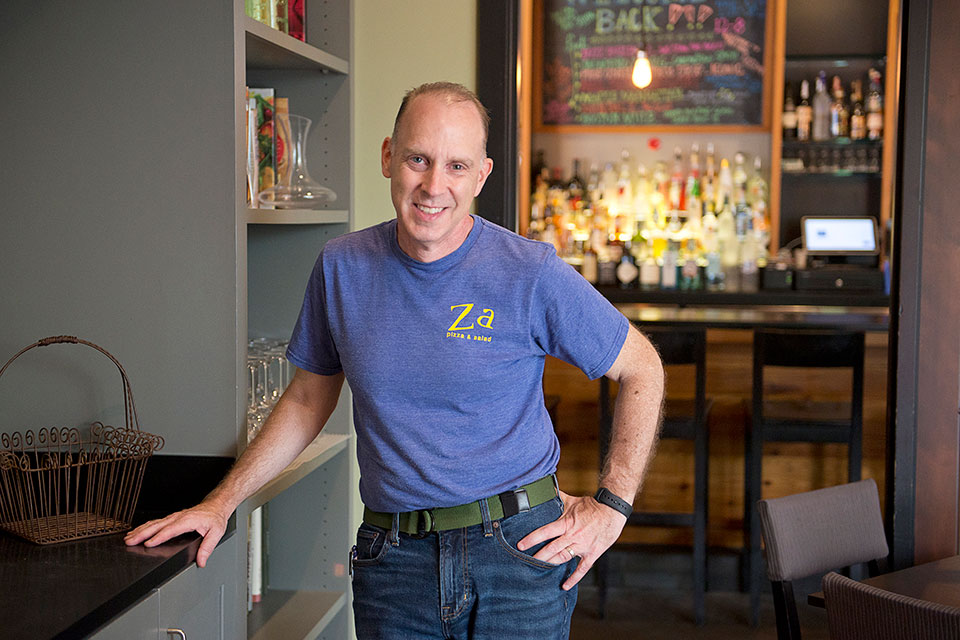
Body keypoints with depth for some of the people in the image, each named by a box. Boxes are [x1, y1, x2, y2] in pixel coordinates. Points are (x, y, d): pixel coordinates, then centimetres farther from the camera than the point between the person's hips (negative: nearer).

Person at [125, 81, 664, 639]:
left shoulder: (532, 274, -9)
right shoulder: (342, 268, 1)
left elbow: (642, 369, 2)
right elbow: (308, 398, 14)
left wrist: (611, 507, -3)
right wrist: (221, 503, 10)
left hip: (522, 550, -2)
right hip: (393, 560, 3)